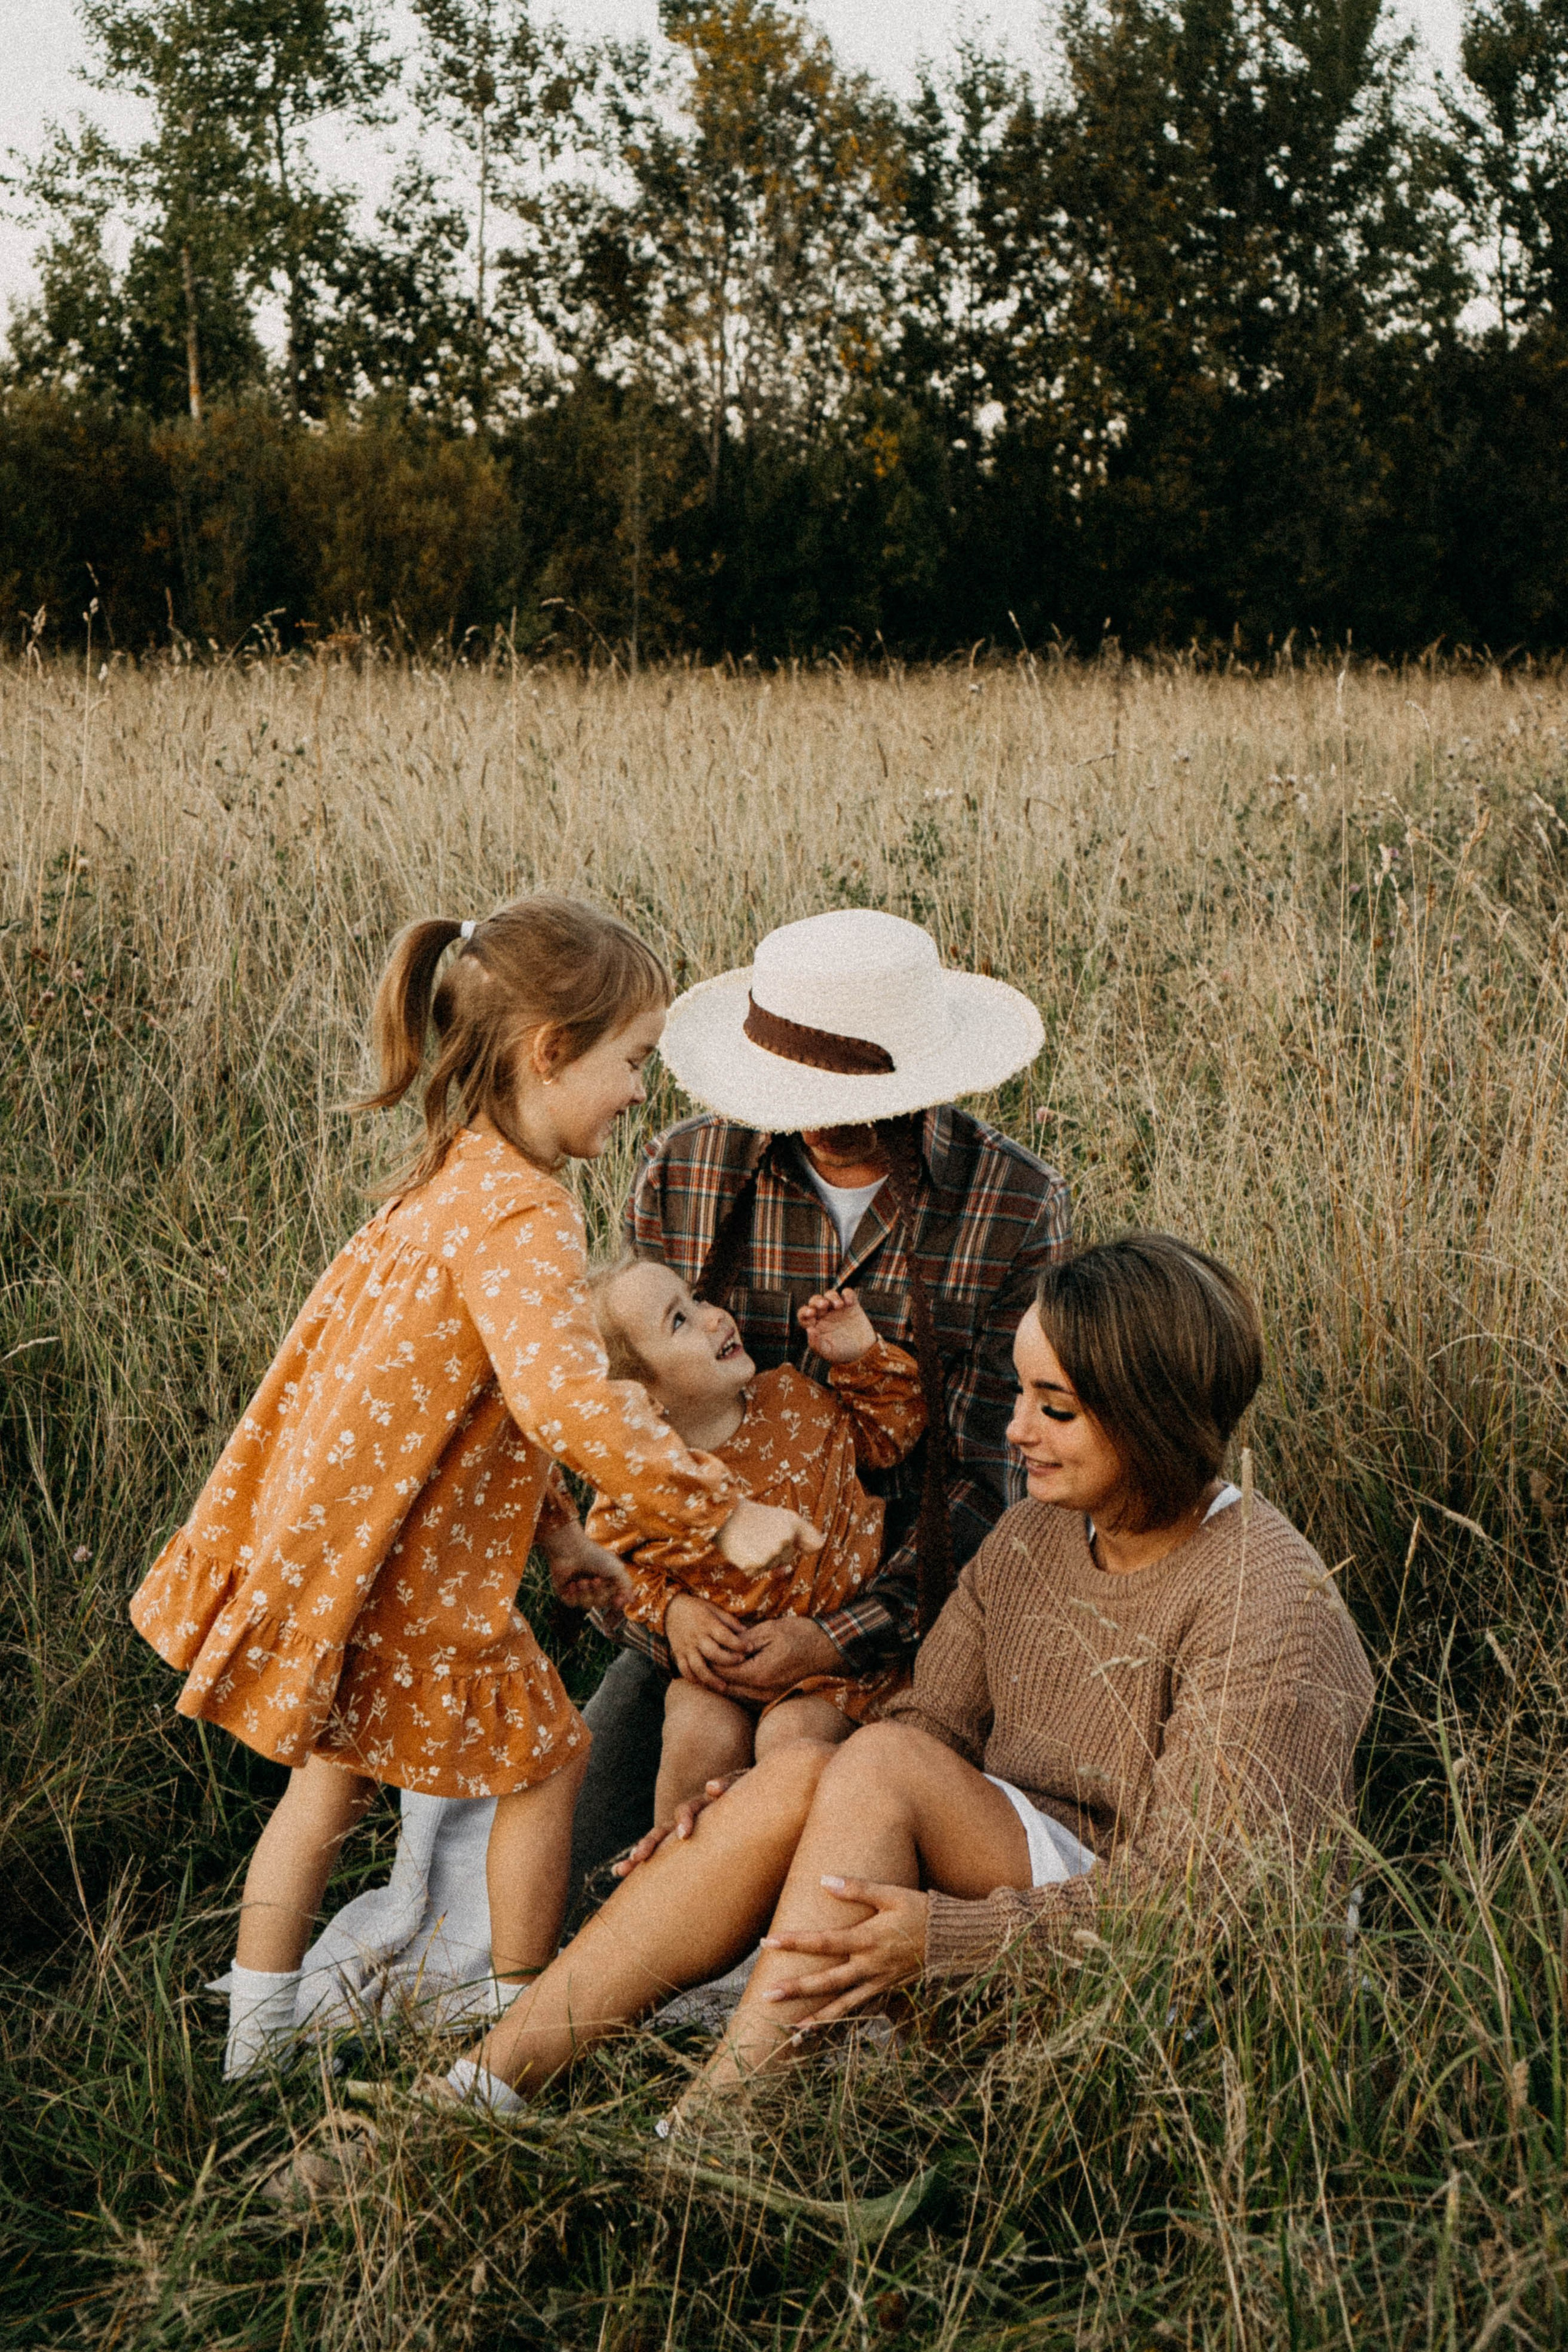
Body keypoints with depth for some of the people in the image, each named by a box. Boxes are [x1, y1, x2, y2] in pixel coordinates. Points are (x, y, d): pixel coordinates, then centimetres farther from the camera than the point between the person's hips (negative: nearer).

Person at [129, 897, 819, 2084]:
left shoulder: (453, 1180, 7)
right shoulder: (520, 1216, -25)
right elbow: (564, 1393, -40)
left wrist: (556, 1531, 16)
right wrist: (721, 1513, -32)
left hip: (327, 1552, 9)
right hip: (405, 1580, -9)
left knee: (333, 1774, 23)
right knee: (546, 1755, 10)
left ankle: (256, 2042, 35)